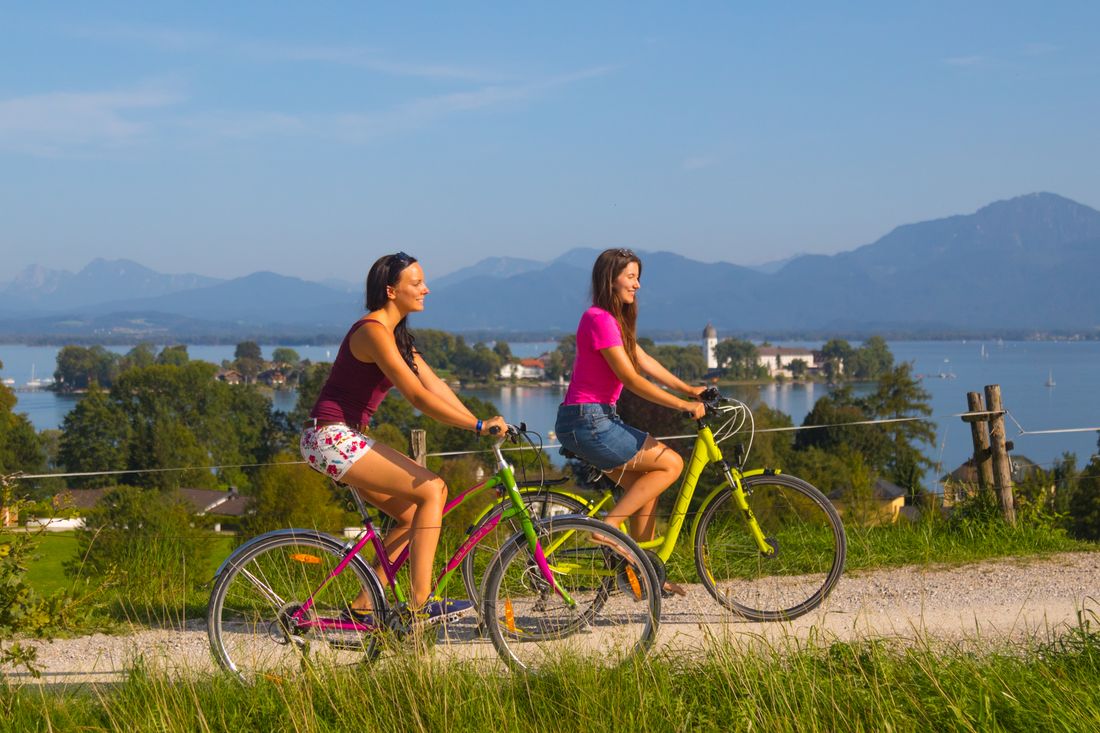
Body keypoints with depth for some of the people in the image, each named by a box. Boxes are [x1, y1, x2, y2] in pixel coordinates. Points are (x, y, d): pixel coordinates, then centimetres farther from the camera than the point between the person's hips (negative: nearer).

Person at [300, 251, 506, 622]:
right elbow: (418, 396, -23)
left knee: (414, 513, 9)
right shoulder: (373, 331, -17)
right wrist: (479, 425, -22)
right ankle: (420, 601, -14)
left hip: (346, 438, 10)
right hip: (332, 437, -10)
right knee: (432, 490, -13)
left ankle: (365, 604, 13)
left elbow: (436, 386, 13)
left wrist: (480, 422, 4)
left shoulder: (396, 334, 15)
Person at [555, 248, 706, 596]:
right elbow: (631, 378, -19)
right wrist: (683, 404, -17)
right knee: (672, 463, -5)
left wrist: (690, 389, 12)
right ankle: (608, 525, -5)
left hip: (597, 419, 10)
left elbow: (644, 361, 18)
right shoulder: (599, 319, -16)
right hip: (588, 422, -10)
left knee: (644, 487, 12)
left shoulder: (613, 319, 16)